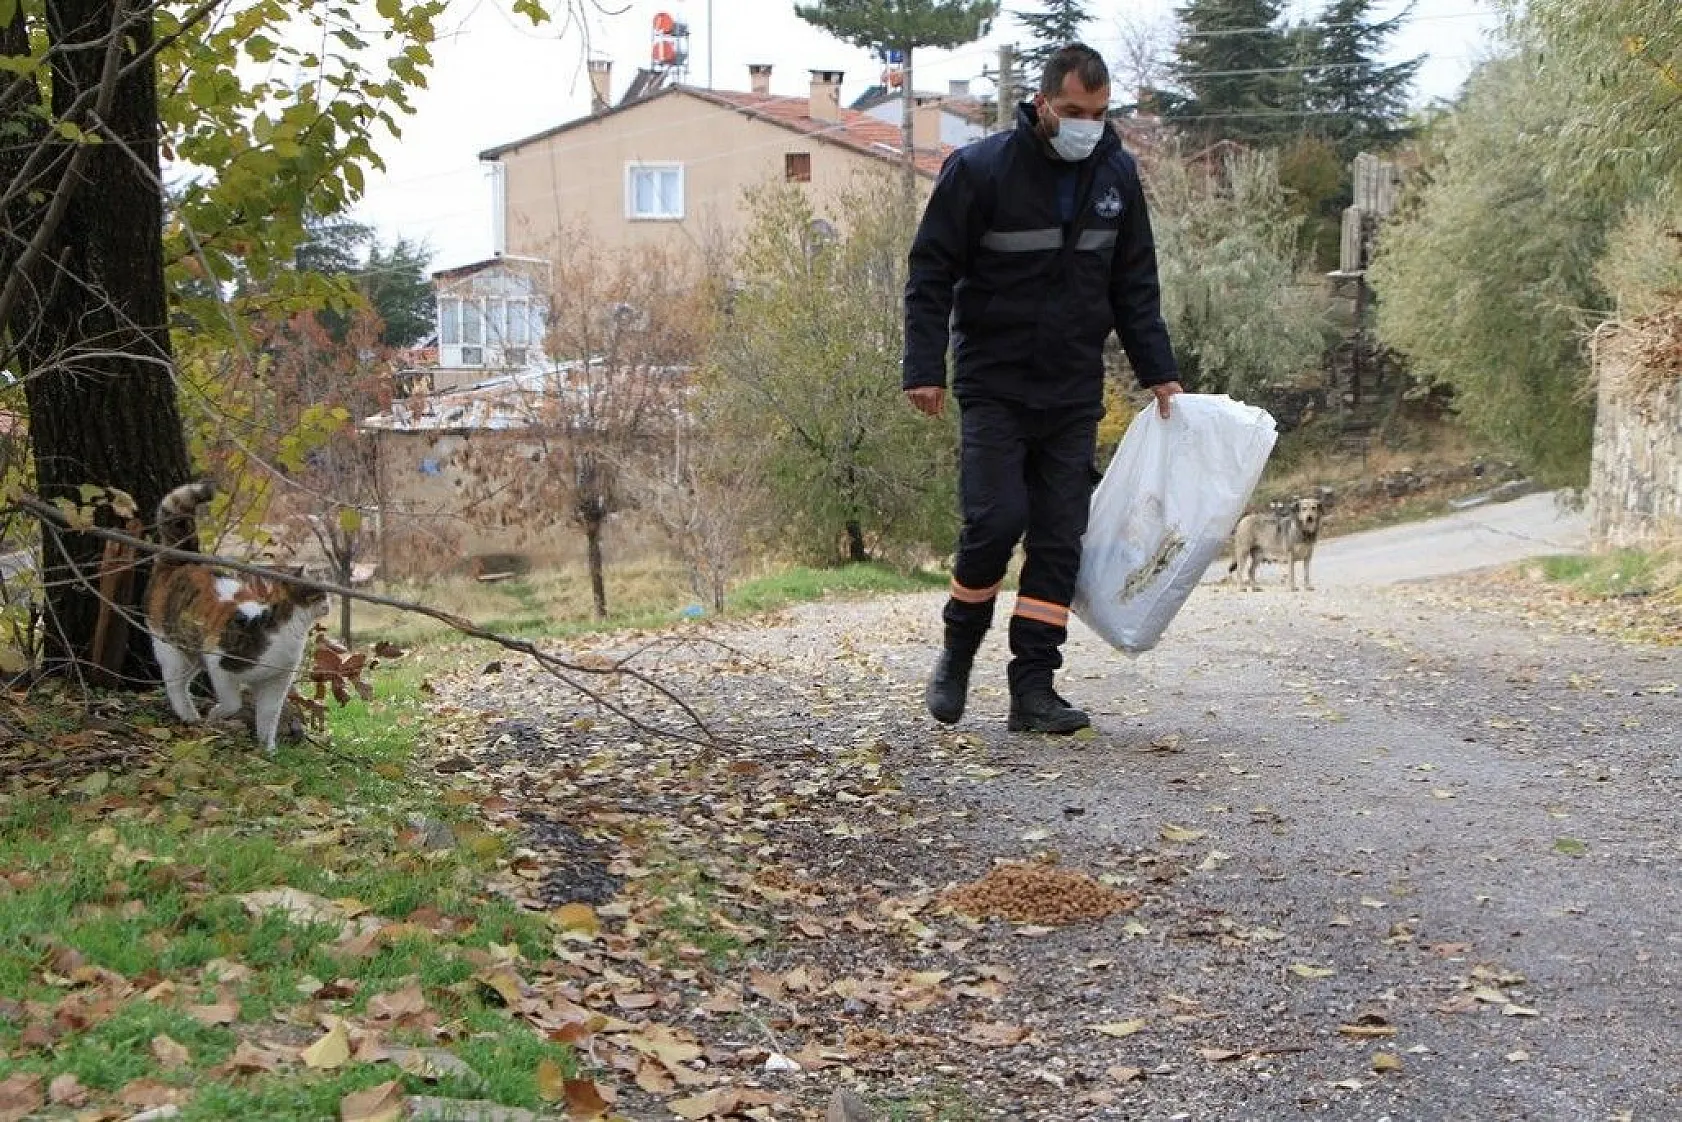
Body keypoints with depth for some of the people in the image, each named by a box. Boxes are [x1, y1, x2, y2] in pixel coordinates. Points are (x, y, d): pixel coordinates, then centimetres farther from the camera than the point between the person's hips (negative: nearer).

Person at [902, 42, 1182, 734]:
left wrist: (1158, 373, 8)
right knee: (995, 520, -14)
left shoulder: (1116, 174, 5)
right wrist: (924, 369, -14)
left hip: (1073, 393, 4)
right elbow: (931, 274, -6)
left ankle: (1033, 689, 5)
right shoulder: (979, 170, -9)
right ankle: (957, 654, 11)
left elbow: (1134, 285, 13)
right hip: (993, 385, -4)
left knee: (1060, 538, 0)